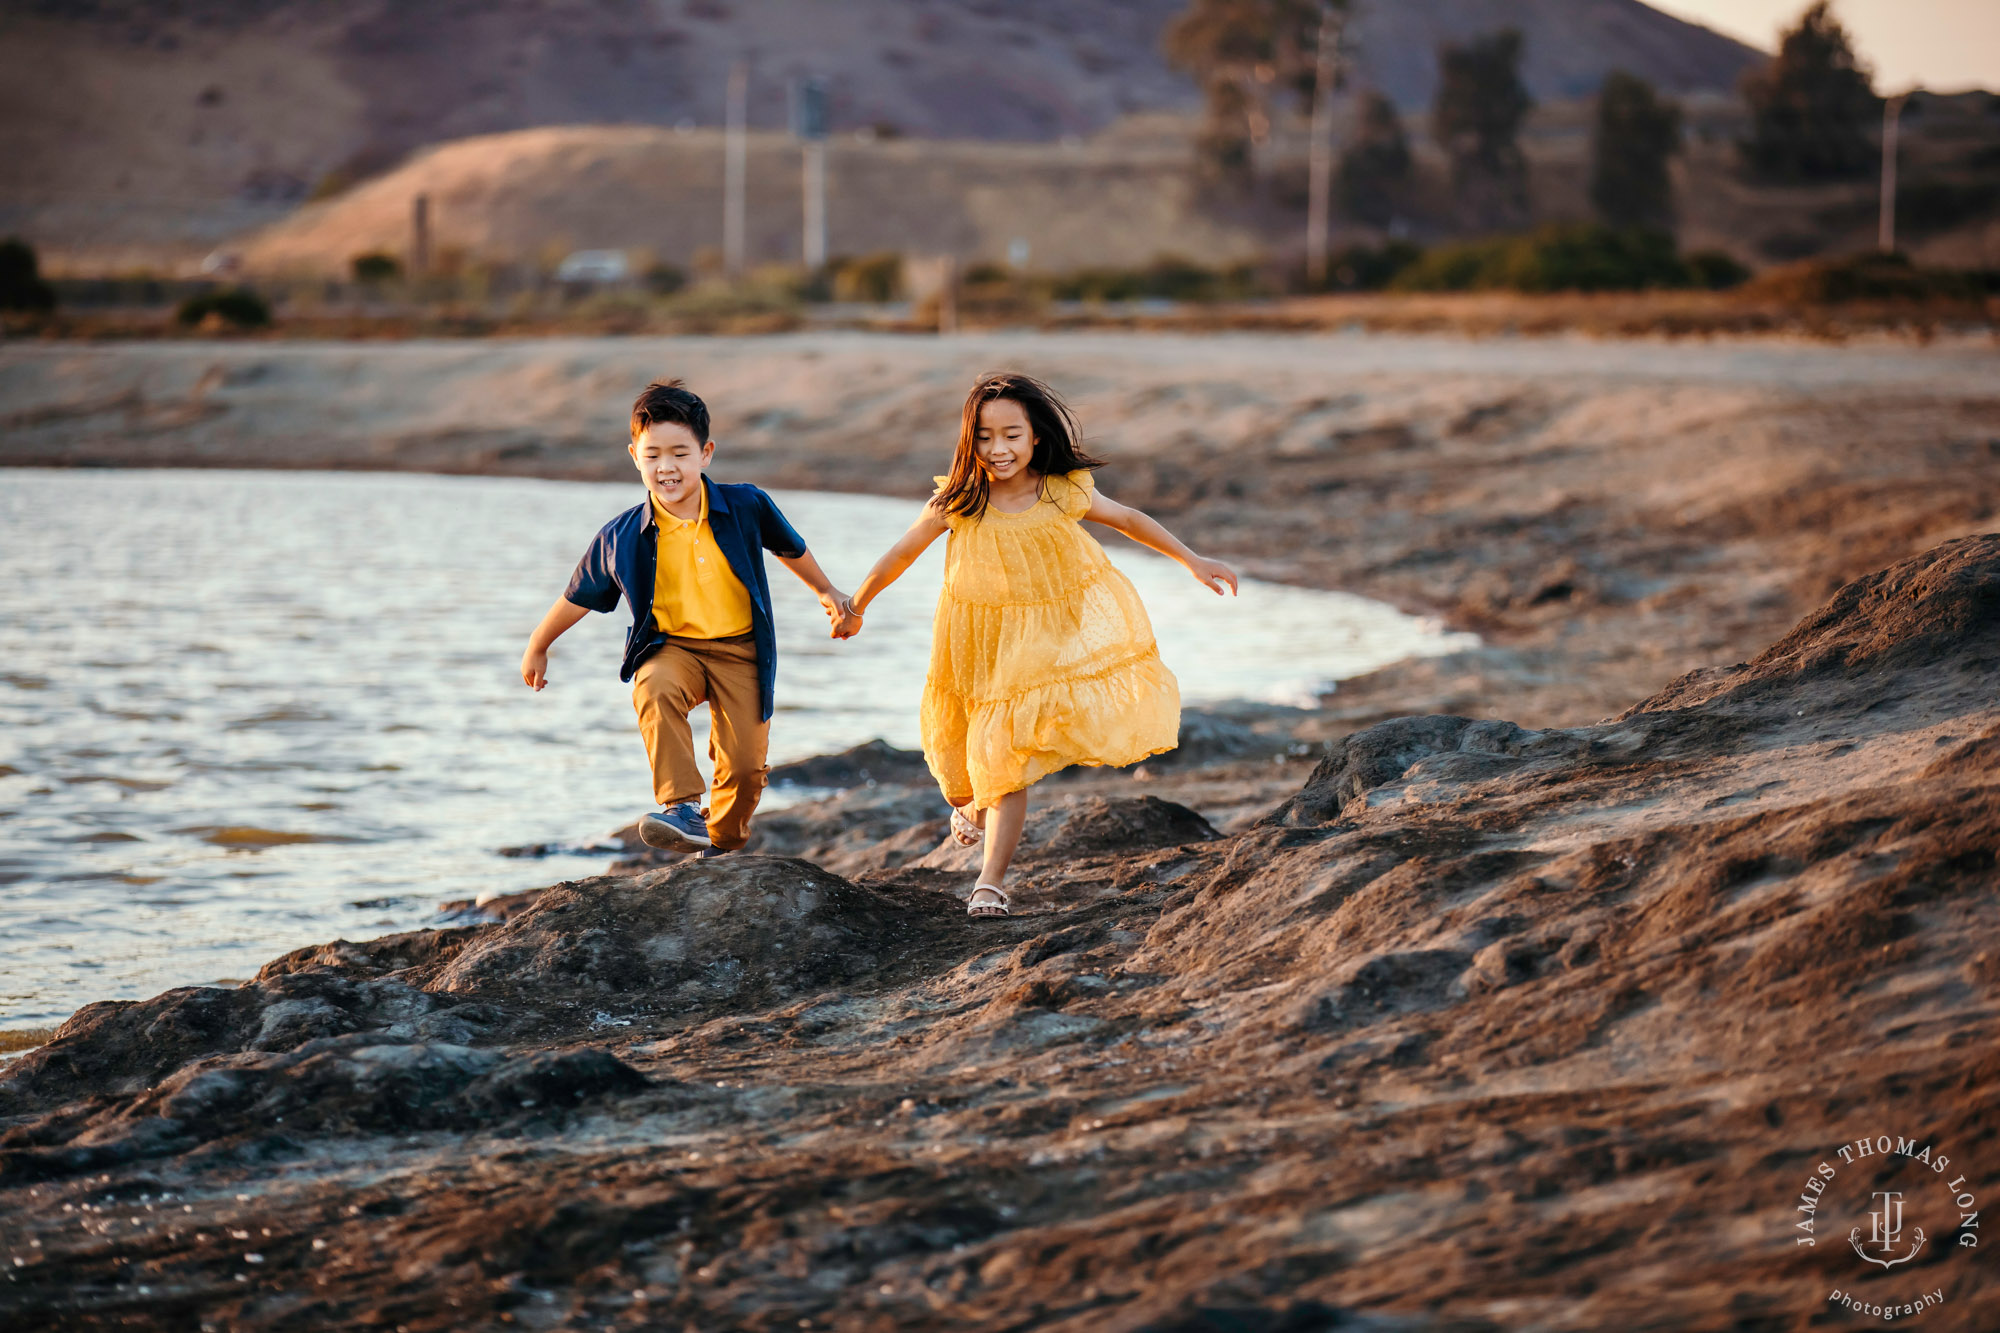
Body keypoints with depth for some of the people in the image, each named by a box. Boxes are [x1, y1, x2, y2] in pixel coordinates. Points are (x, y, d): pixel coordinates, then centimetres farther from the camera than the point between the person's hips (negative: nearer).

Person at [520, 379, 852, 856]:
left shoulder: (746, 507, -11)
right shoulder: (621, 538, -12)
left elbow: (790, 548, 11)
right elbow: (578, 597, 5)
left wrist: (827, 592, 26)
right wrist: (537, 647, 17)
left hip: (739, 649, 1)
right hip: (671, 647, 0)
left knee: (745, 766, -6)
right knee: (654, 690, -35)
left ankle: (723, 844, 24)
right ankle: (682, 810, -34)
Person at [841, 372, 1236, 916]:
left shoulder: (1063, 494, -12)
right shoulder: (956, 503, -14)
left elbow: (1128, 520, 6)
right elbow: (901, 554, 0)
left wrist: (1193, 561, 13)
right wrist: (855, 609, 11)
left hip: (1058, 628, 0)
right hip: (986, 646, 0)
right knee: (996, 756, 4)